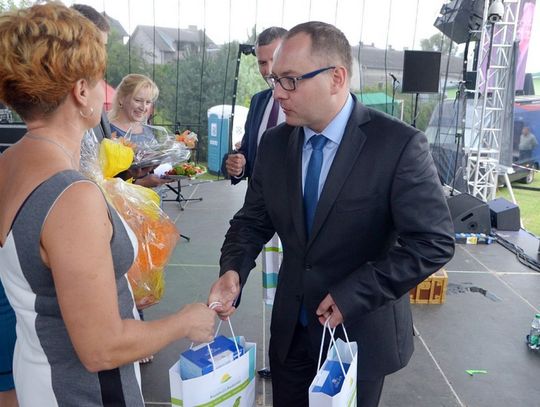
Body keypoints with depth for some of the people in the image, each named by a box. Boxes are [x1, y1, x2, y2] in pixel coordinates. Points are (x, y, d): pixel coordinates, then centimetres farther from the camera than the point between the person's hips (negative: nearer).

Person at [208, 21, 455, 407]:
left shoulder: (399, 144, -19)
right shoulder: (275, 143, -3)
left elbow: (434, 241, -18)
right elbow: (253, 220, 4)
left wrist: (353, 295, -22)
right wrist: (233, 270, -15)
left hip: (361, 333, -4)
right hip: (291, 330, 4)